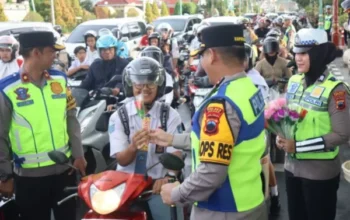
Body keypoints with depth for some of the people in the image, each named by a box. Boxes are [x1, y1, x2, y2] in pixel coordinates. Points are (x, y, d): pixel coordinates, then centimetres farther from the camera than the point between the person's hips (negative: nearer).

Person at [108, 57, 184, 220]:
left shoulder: (170, 115, 1)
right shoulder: (119, 116, 1)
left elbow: (176, 154, -5)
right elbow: (122, 160, -4)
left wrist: (168, 177, -26)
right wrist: (133, 146, -26)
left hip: (158, 183, 0)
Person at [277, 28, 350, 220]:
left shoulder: (334, 89, -18)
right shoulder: (294, 81, 2)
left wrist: (298, 146, -21)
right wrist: (281, 135, -6)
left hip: (320, 172, -6)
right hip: (292, 166, 6)